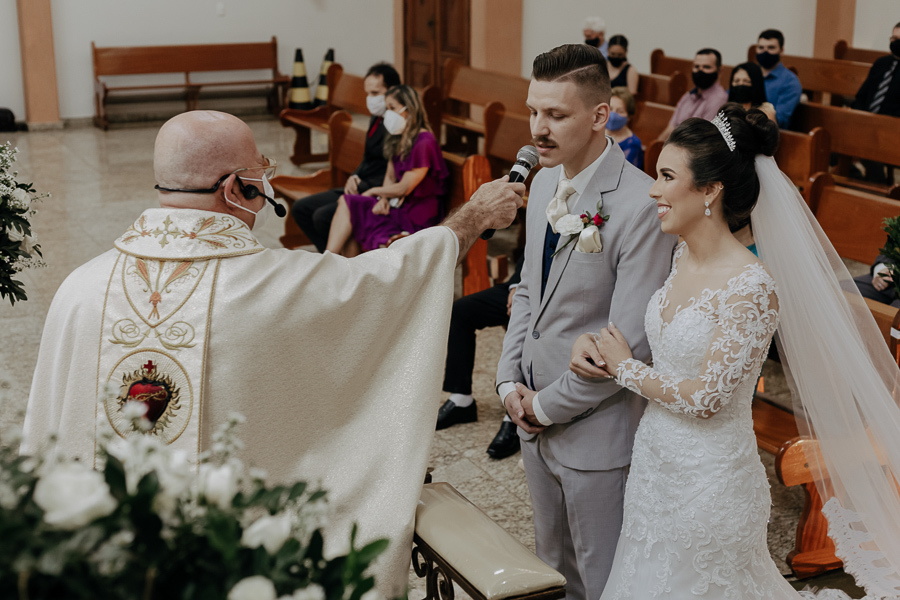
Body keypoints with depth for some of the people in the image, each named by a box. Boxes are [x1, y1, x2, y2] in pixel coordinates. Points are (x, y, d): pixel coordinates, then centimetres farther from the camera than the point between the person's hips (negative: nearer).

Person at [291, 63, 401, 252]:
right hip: (360, 188, 11)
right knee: (300, 208, 6)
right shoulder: (376, 119, 14)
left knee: (323, 216, -26)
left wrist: (361, 187, -18)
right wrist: (354, 177, 1)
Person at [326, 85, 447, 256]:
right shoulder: (397, 140, 14)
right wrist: (383, 198, -7)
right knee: (346, 203, -10)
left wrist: (373, 191, -2)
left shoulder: (424, 143, -17)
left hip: (416, 217, -8)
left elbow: (404, 188, -16)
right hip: (396, 205, 8)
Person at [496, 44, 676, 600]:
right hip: (536, 421, 8)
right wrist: (511, 382, 3)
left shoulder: (641, 206, -24)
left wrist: (548, 405, -14)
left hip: (596, 434, -7)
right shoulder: (544, 183, 3)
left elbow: (628, 344, -24)